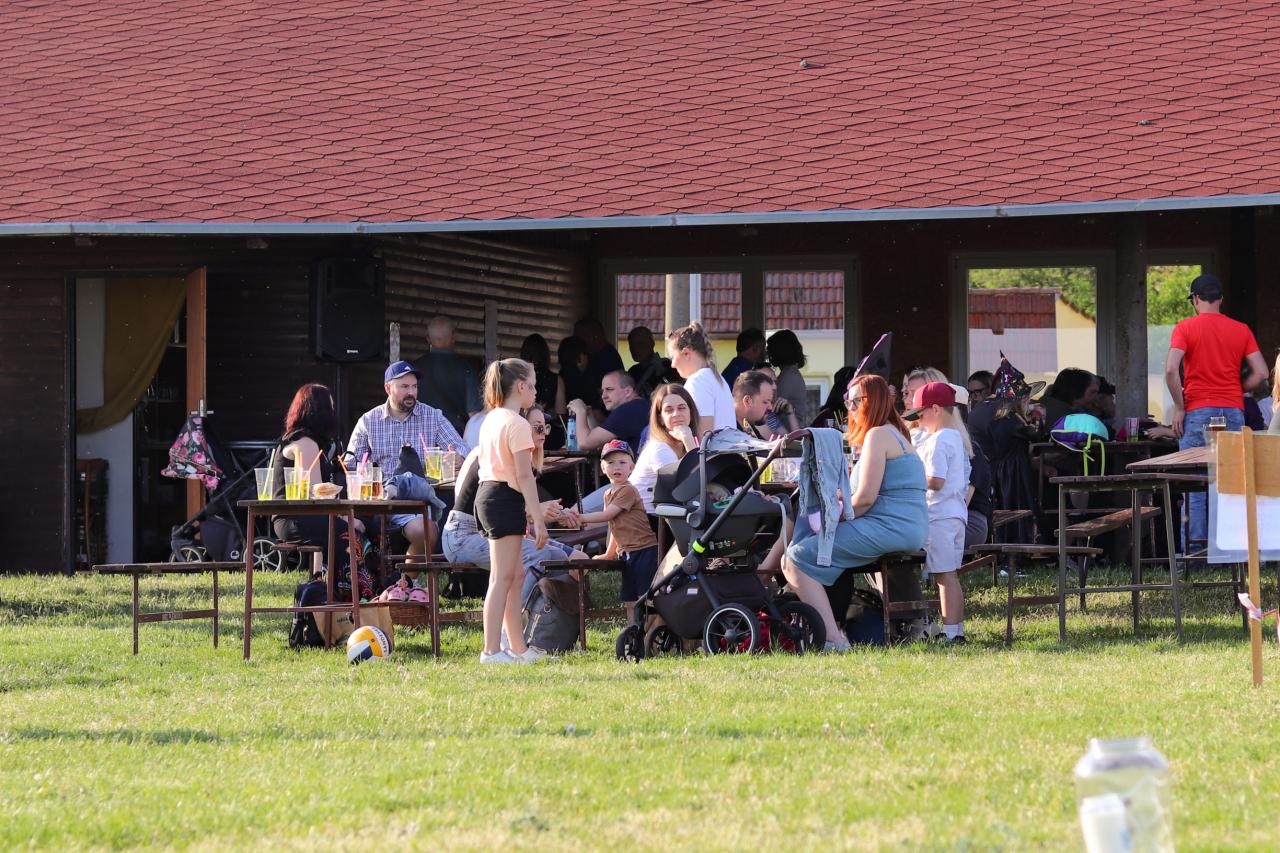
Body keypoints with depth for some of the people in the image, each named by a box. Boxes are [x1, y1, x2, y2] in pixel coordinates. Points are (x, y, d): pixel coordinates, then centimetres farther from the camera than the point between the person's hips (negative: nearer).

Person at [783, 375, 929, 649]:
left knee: (798, 559, -14)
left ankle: (832, 639, -25)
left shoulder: (878, 435, -8)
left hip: (889, 529, -11)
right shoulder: (897, 434, 24)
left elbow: (865, 498, -16)